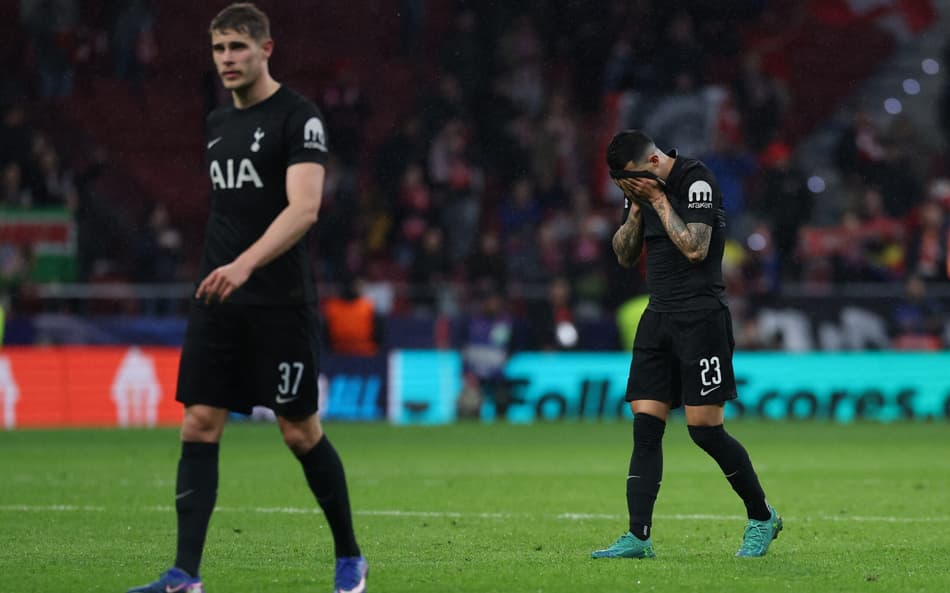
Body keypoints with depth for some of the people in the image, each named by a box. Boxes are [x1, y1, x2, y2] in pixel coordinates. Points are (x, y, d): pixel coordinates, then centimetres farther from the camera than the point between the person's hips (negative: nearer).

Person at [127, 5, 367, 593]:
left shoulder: (298, 118, -10)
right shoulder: (218, 123, 14)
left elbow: (304, 207, -22)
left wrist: (245, 264, -34)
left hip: (282, 305, -6)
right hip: (218, 301, 7)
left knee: (301, 432, 1)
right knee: (198, 427, -3)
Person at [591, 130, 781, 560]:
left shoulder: (697, 181, -12)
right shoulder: (640, 187, 11)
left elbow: (695, 248, -19)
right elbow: (624, 255, 15)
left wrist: (659, 200, -15)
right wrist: (636, 209, -1)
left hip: (700, 314, -7)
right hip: (658, 316, 7)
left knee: (705, 428, -7)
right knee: (645, 427, -2)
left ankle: (762, 517, 12)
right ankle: (638, 537, -5)